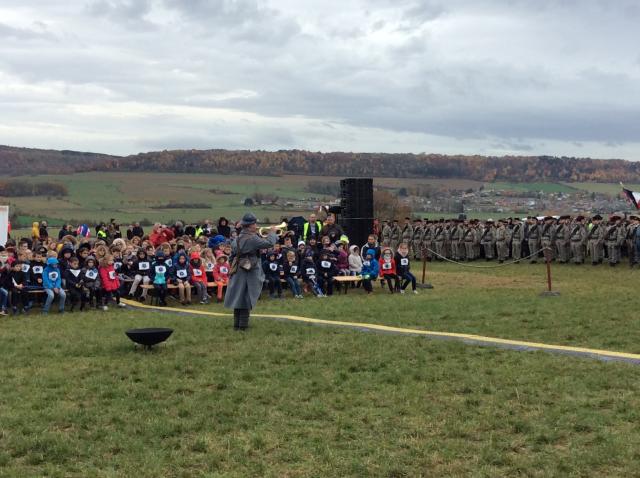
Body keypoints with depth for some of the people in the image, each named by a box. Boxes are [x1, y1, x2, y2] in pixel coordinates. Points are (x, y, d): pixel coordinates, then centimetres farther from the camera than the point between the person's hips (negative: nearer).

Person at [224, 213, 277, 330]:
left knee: (238, 297, 12)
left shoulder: (239, 237, 9)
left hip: (238, 271, 8)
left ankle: (237, 324, 18)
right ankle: (243, 325, 2)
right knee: (246, 298, -1)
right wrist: (272, 232, -3)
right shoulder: (252, 238, -18)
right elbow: (269, 243, -22)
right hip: (249, 272, -8)